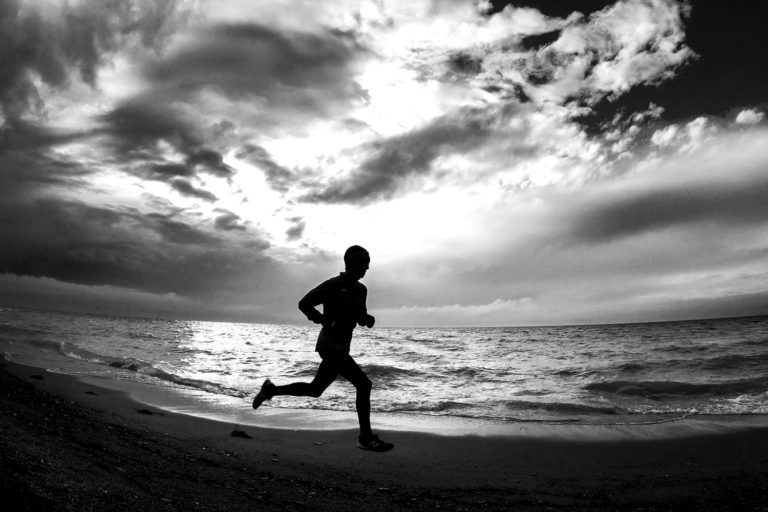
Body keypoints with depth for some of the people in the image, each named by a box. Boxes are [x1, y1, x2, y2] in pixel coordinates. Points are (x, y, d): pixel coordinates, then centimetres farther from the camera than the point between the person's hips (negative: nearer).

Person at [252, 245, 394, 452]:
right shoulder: (333, 285, -11)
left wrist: (368, 319, -3)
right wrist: (326, 321, -18)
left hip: (341, 347, 9)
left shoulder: (361, 289, 12)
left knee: (314, 390, 18)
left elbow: (361, 317, 21)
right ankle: (366, 438, -2)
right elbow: (304, 303, -9)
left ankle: (271, 390, 33)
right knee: (363, 384, -13)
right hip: (330, 345, -9)